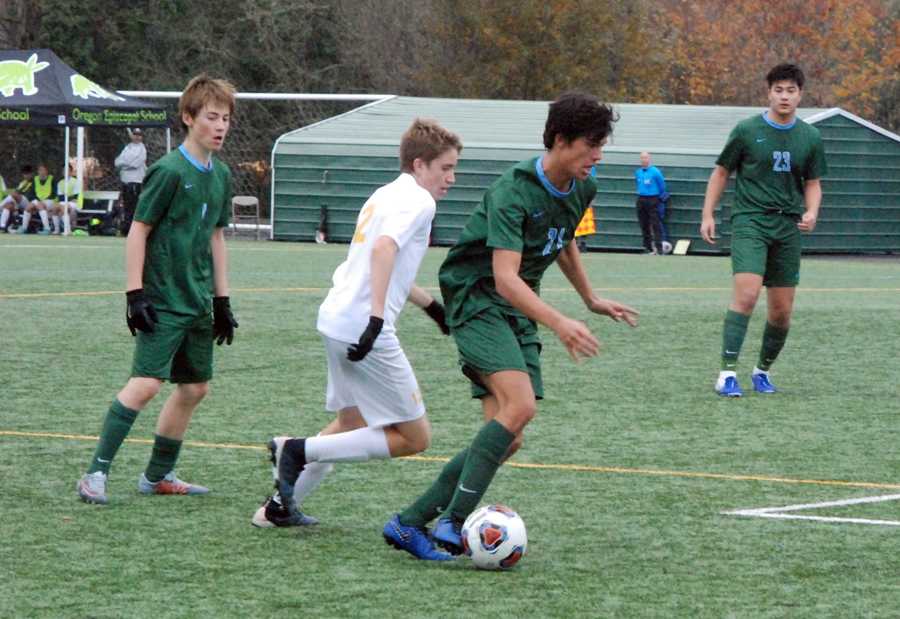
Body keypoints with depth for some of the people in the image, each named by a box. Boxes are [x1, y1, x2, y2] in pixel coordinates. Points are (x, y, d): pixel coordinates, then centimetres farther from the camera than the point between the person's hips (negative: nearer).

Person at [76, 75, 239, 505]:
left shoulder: (221, 175, 10)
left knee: (194, 387, 11)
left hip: (197, 303, 8)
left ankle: (158, 476, 23)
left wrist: (222, 299, 18)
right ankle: (95, 474, -15)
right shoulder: (170, 171, -12)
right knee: (146, 382, -17)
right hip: (163, 301, -8)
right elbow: (138, 231, -11)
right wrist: (135, 293, -15)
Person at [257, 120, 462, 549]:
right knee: (414, 438, -2)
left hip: (335, 320, 10)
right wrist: (377, 318, -32)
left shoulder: (387, 195, 21)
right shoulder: (418, 201, -8)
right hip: (363, 328, -10)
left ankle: (280, 507, 25)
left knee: (352, 425, 27)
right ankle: (299, 451, -8)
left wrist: (431, 305, 42)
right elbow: (384, 249, -26)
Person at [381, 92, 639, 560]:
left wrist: (591, 300, 35)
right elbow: (505, 277, -32)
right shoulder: (513, 191, -23)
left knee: (507, 438, -2)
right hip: (476, 298, -8)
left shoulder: (581, 189, 4)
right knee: (520, 404, -28)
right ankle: (453, 520, -26)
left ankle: (410, 523, 5)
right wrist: (559, 323, -45)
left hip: (519, 311, 8)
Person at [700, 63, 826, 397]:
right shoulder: (747, 130, -1)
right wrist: (708, 215, 3)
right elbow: (721, 172, 8)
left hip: (787, 228, 4)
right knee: (746, 294, -22)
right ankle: (727, 372, -20)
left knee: (782, 312, 5)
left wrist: (811, 212, -4)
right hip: (749, 221, -4)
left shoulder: (810, 137, 7)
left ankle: (763, 370, 26)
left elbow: (812, 183, 16)